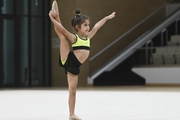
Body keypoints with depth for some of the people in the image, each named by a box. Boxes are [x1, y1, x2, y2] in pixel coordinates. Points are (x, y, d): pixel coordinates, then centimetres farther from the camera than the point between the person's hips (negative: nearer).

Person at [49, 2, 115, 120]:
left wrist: (107, 17, 37)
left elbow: (97, 26, 27)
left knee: (73, 90, 7)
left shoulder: (88, 37, 17)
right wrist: (53, 19, -26)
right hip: (68, 60, -6)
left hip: (74, 66, 6)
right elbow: (62, 30, -16)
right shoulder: (74, 38, -3)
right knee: (62, 37, -20)